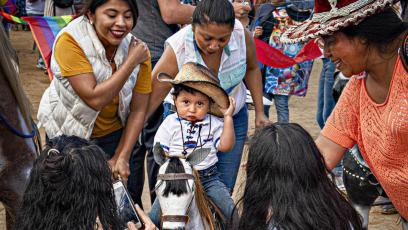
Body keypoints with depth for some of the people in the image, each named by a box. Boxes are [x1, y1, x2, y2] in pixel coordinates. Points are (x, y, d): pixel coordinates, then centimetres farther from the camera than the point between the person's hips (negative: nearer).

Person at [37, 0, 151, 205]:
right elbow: (95, 99, -31)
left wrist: (122, 157, -16)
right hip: (68, 133, -3)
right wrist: (132, 61, -28)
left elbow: (138, 110, -9)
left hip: (114, 134, 3)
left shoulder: (137, 49, -13)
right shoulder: (70, 41, -25)